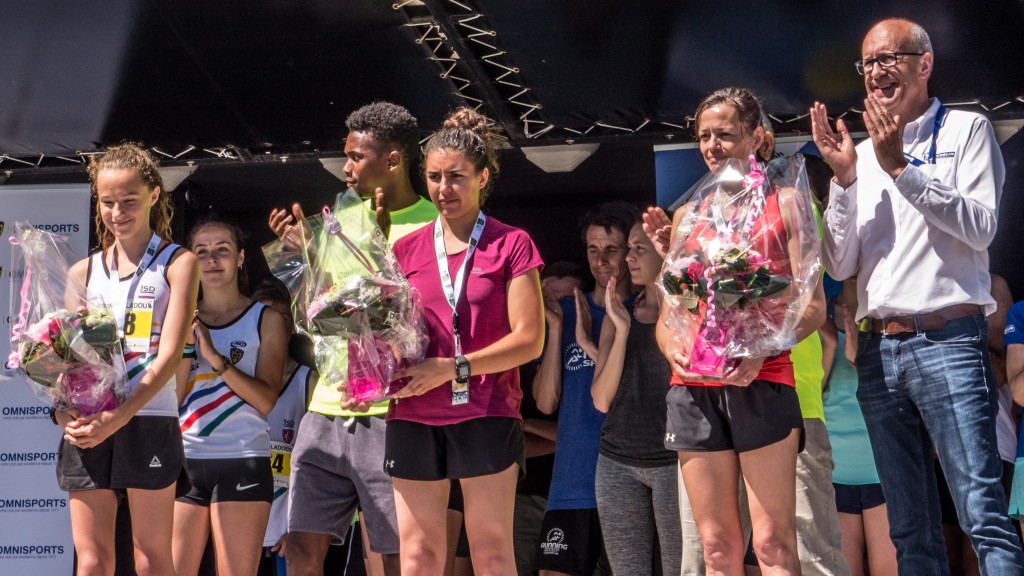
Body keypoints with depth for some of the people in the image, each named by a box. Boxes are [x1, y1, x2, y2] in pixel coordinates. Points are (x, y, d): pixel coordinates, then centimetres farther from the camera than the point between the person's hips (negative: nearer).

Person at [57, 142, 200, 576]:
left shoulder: (178, 263, 2)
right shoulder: (83, 272, 13)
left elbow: (169, 354, -7)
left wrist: (118, 418, -18)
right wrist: (62, 410, -11)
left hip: (148, 420, -3)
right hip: (86, 427, 3)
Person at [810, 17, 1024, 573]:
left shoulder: (966, 130, 6)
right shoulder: (860, 153, 17)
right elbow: (840, 266, 11)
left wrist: (899, 168, -12)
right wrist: (844, 179, -1)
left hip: (947, 339, -5)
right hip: (879, 350, 5)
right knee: (910, 529, 6)